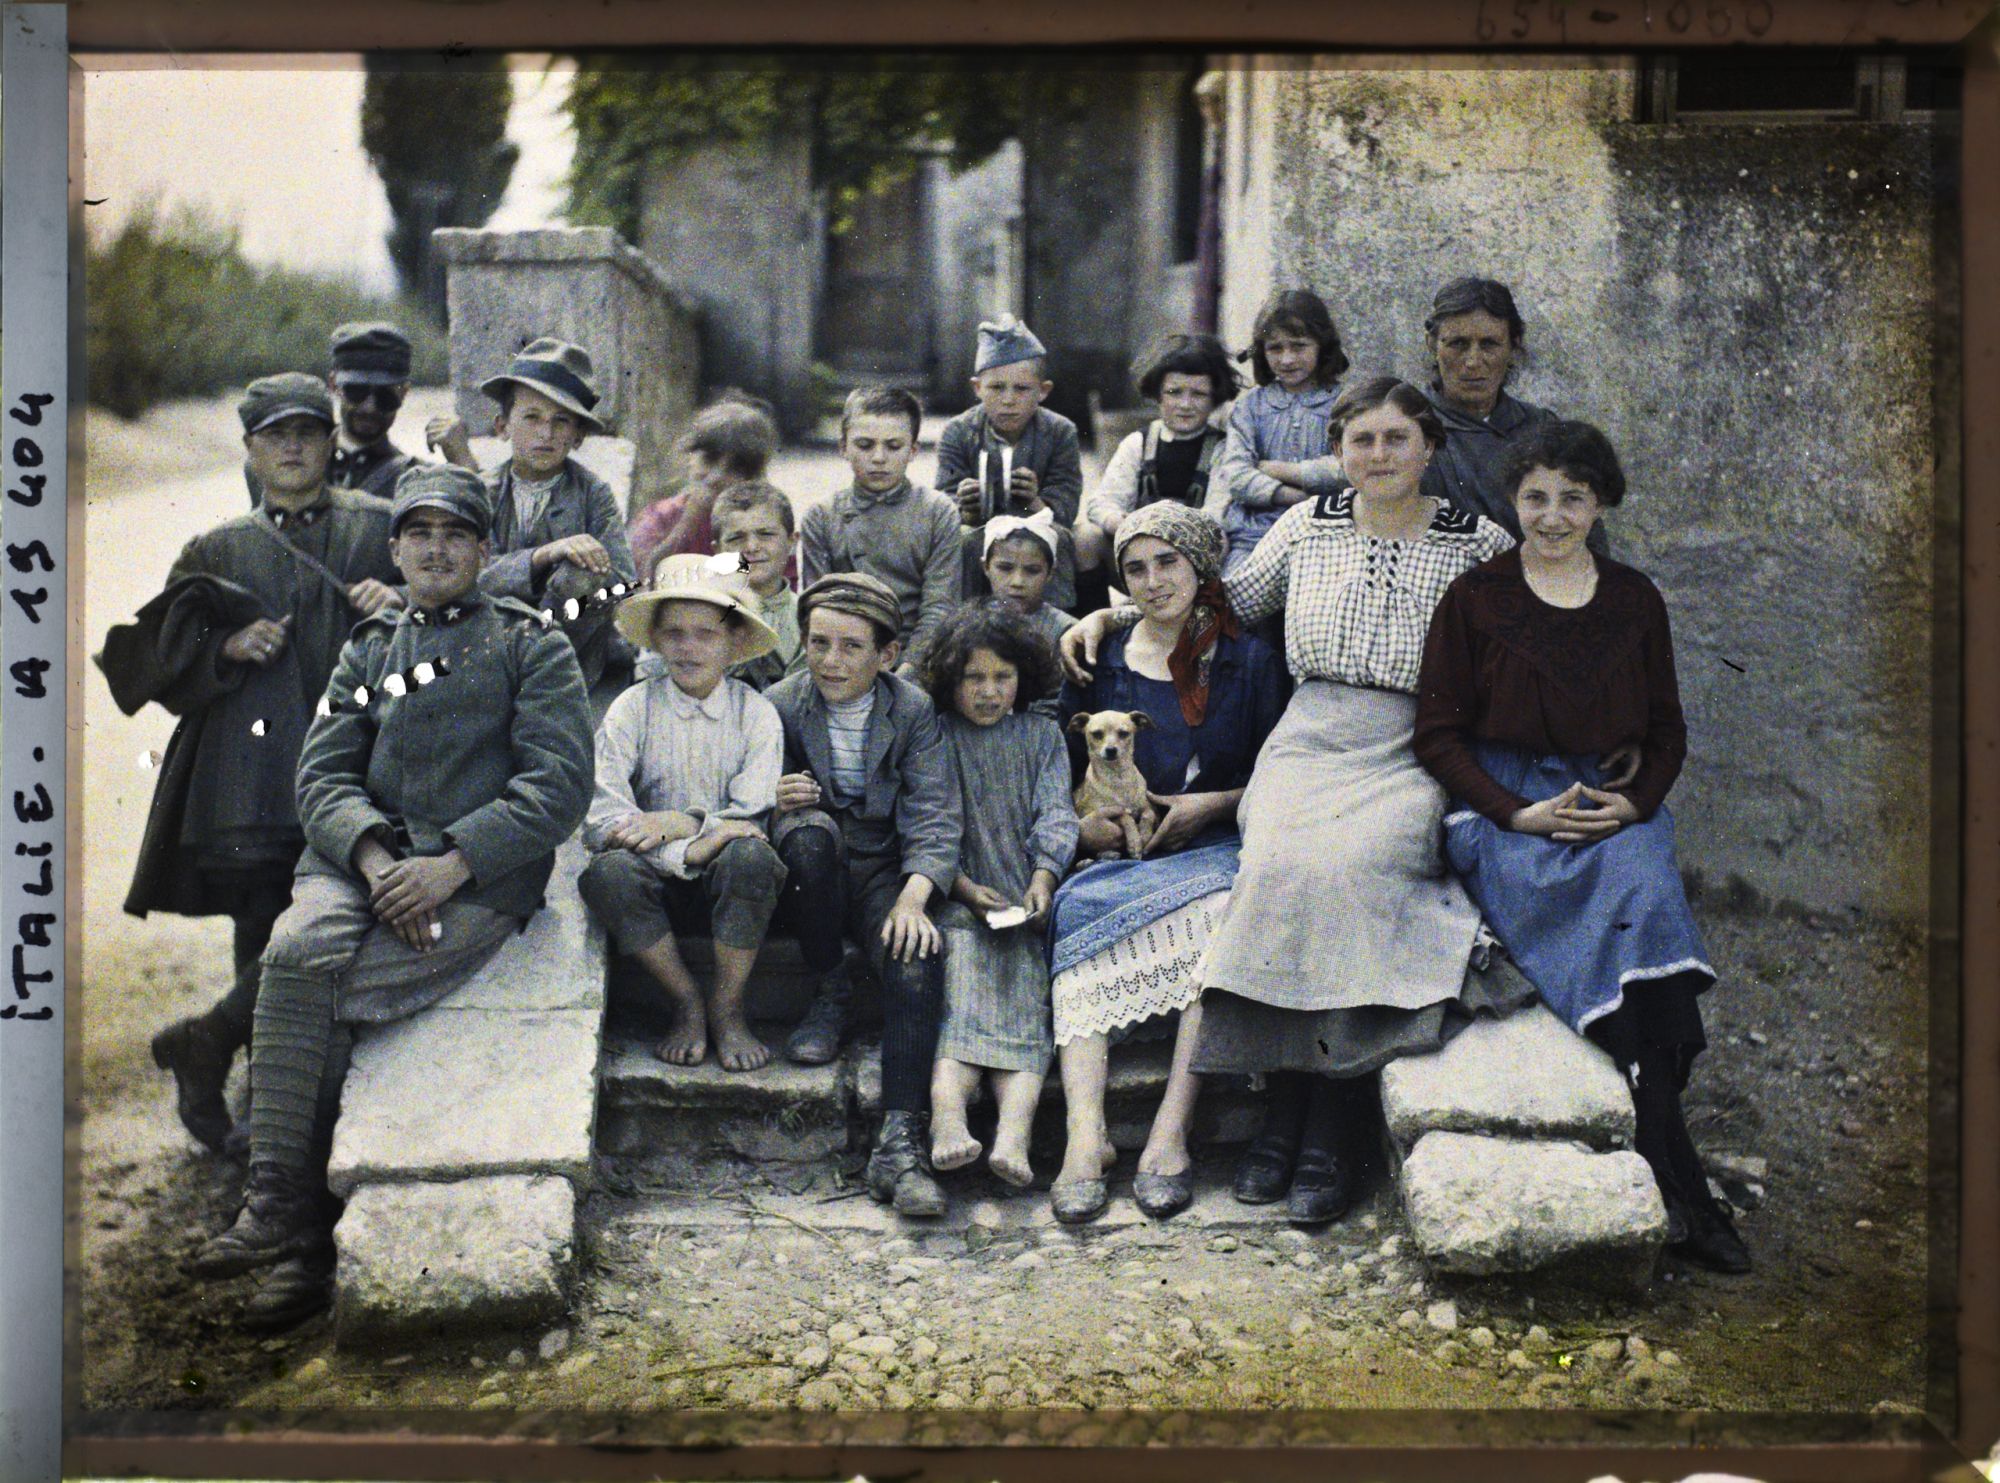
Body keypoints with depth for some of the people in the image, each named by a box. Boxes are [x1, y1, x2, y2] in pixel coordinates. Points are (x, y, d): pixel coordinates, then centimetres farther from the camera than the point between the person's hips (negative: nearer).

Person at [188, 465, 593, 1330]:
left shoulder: (532, 645, 9)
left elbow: (558, 786, -3)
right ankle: (293, 1232, -26)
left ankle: (283, 1217, -12)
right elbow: (322, 774, 10)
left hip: (480, 880, -3)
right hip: (361, 861, 4)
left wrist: (450, 866, -16)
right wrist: (374, 857, -12)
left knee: (303, 982, -26)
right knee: (298, 947, -30)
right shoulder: (369, 650, 22)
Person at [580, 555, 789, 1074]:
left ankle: (727, 1008, -15)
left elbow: (750, 819, -7)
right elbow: (600, 820, -12)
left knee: (750, 856, -34)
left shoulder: (756, 713, 2)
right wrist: (695, 848, -22)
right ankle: (687, 1003, -14)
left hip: (724, 878, 0)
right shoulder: (632, 708, 0)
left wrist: (681, 822, -22)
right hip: (660, 877, 0)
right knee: (609, 870, -32)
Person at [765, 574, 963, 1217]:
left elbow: (935, 817, -7)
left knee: (917, 959, -31)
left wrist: (913, 897, -24)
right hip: (808, 873, 0)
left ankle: (899, 1143, -35)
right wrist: (772, 801, -22)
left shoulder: (914, 711, 1)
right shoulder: (780, 706, 1)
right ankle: (829, 994, -13)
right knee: (811, 831, -36)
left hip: (884, 870, 0)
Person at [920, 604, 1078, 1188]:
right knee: (962, 983, -29)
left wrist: (1042, 878, -11)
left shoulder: (1042, 735, 19)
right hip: (958, 901, -1)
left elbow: (1055, 813, 8)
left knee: (1024, 995, -24)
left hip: (1025, 902, 2)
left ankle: (1013, 1135, -45)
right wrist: (967, 888, -11)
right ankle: (948, 1125, -51)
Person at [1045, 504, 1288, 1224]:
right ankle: (1084, 1136, -40)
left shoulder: (1250, 662, 11)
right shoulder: (1097, 664, 16)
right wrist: (1085, 822, -4)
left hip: (1215, 848, -1)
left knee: (1219, 912, -36)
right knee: (1082, 908, -33)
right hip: (1117, 856, 2)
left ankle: (1170, 1134, -37)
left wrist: (1212, 804, -7)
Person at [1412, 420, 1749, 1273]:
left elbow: (1667, 731, 18)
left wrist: (1634, 801, -3)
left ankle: (1649, 1132, -28)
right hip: (1503, 808, -3)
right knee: (1630, 913, -30)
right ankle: (1679, 1187, -32)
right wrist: (1519, 813, -12)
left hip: (1616, 808, 3)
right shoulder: (1474, 598, 5)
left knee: (1642, 888, -32)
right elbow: (1438, 734, 2)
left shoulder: (1634, 601, 15)